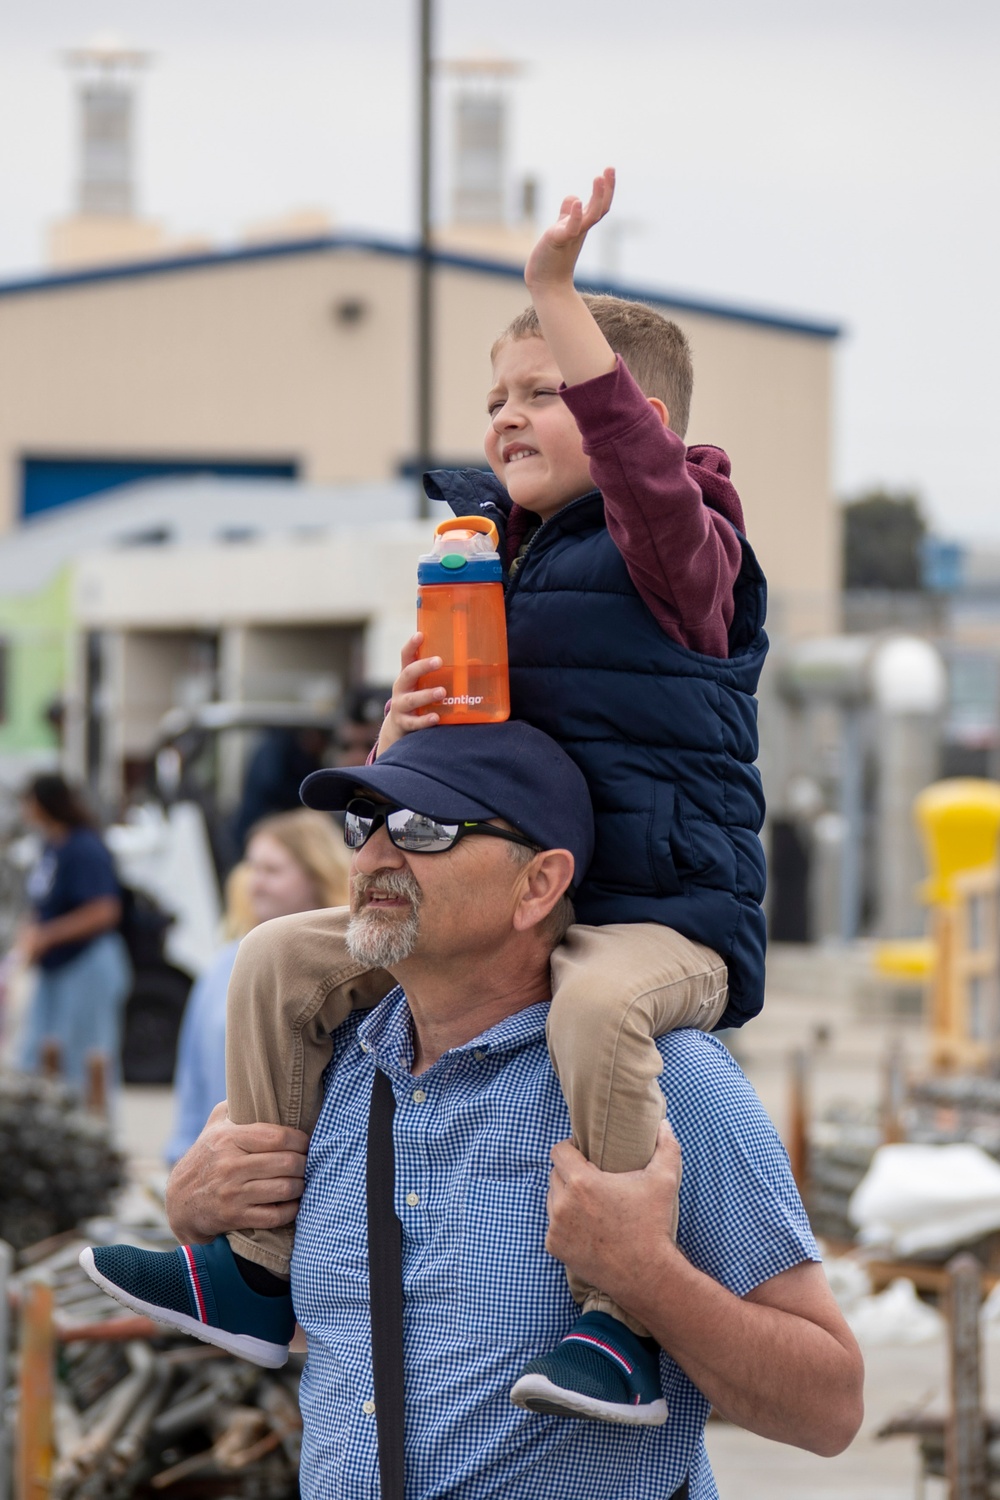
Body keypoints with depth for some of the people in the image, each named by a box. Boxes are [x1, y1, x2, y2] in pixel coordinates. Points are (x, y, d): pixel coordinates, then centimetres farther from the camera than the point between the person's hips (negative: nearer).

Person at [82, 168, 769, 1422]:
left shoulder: (679, 557, -6)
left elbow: (643, 464, -32)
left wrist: (557, 294, -35)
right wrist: (405, 727, -7)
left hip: (667, 922, -8)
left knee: (598, 999, -41)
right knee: (285, 965, 2)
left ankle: (623, 1307, -31)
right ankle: (262, 1265, 9)